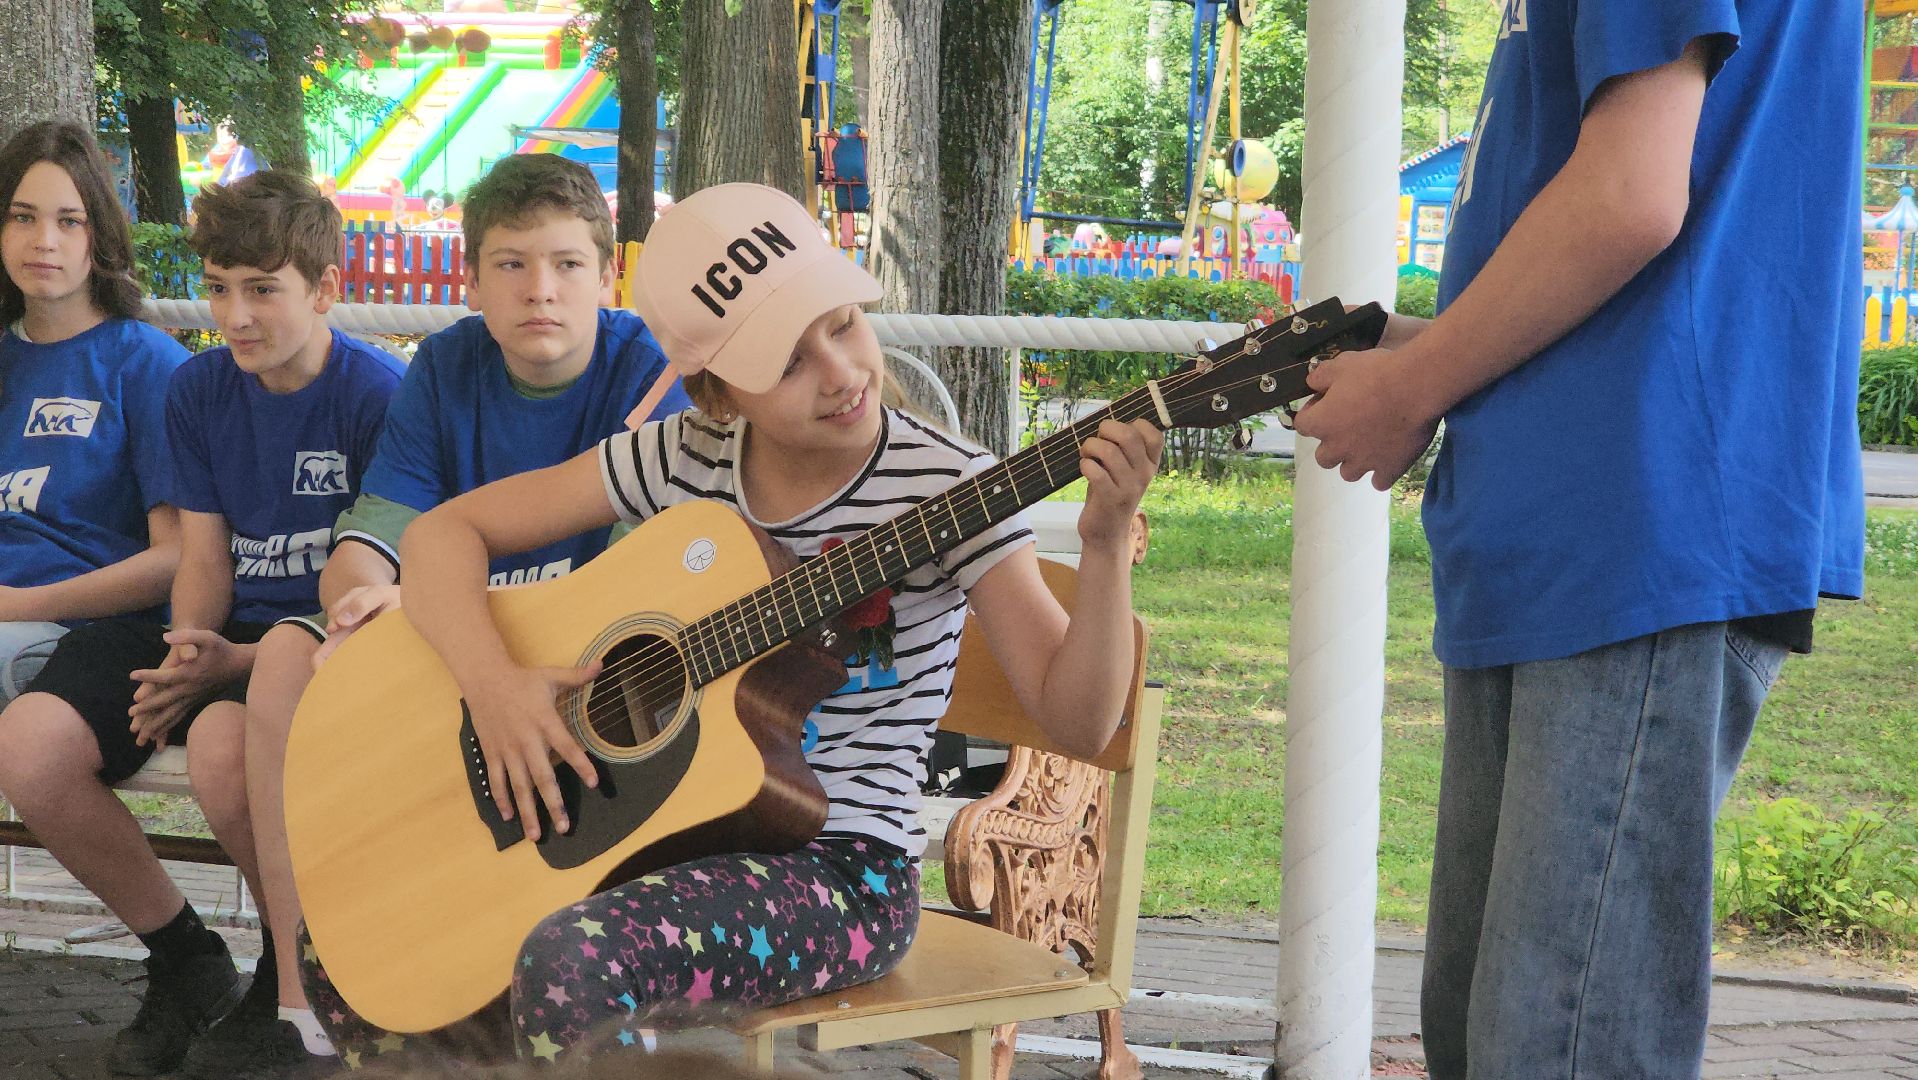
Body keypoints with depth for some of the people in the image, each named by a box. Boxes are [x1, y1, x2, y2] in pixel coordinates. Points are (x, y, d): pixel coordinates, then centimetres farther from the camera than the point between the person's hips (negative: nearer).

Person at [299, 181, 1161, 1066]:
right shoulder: (682, 460, 1)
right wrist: (493, 682, -13)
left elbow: (1078, 723, -14)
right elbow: (445, 530, 5)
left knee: (569, 966, -33)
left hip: (838, 862, -5)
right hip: (662, 831, 6)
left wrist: (1106, 545, -30)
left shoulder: (945, 487, -10)